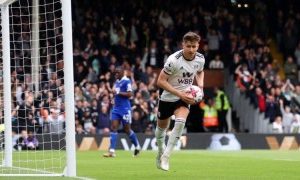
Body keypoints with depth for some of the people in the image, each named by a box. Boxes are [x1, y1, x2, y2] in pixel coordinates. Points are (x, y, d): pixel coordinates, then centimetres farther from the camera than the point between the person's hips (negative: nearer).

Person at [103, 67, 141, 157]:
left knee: (127, 129, 3)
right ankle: (112, 151, -11)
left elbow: (129, 94, -18)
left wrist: (118, 92, -19)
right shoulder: (117, 82, 14)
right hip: (116, 108, 7)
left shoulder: (127, 81, -11)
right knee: (114, 127, -5)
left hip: (125, 109, -7)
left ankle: (137, 146, 26)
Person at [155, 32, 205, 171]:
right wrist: (180, 94, -27)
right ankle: (160, 152, 45)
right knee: (162, 127, 14)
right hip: (168, 97, -2)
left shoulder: (200, 59, -9)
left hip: (185, 97, 2)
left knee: (180, 122, -26)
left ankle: (166, 156, -18)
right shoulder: (174, 60, -26)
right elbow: (160, 81, -22)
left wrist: (200, 85, -5)